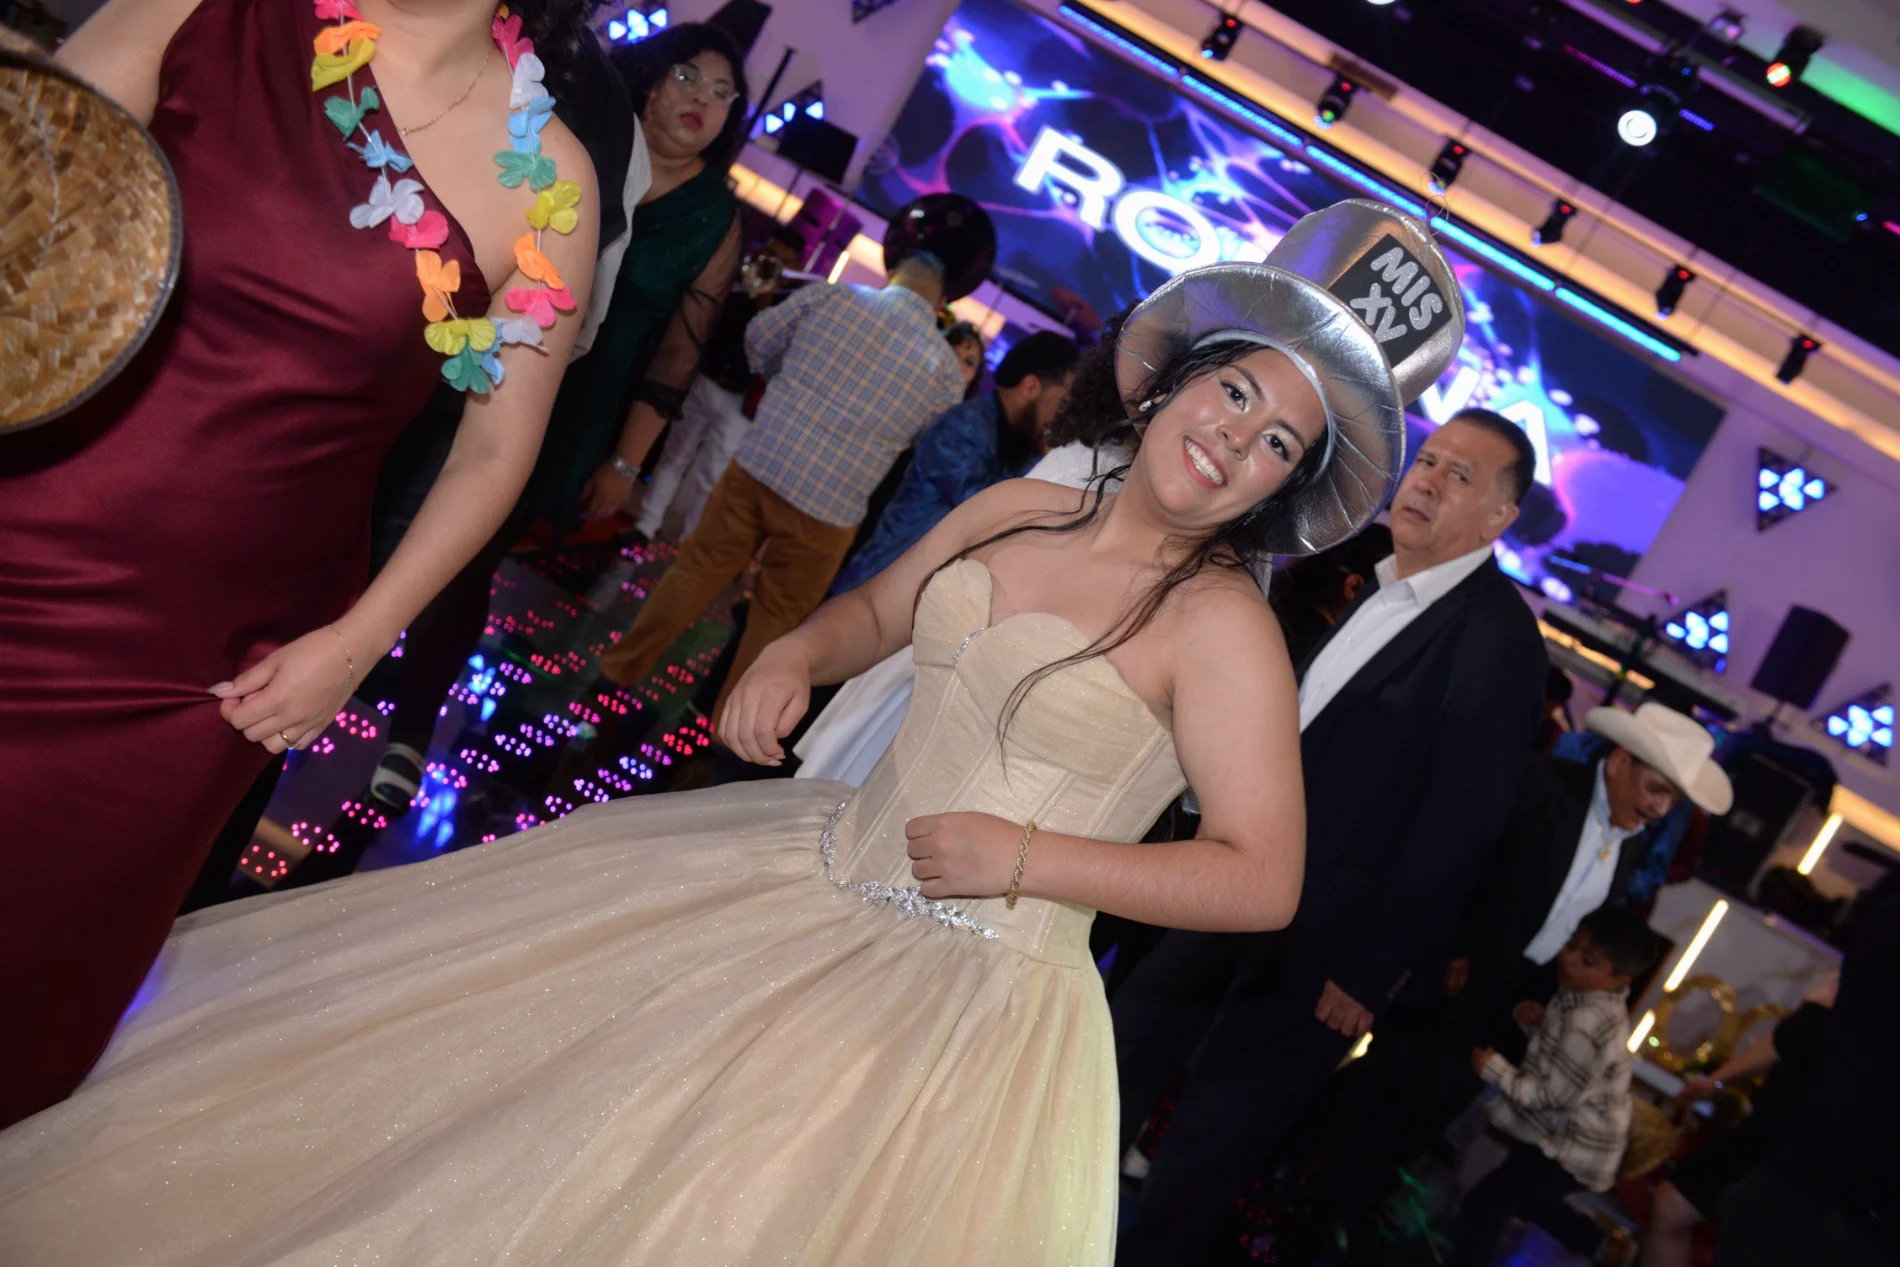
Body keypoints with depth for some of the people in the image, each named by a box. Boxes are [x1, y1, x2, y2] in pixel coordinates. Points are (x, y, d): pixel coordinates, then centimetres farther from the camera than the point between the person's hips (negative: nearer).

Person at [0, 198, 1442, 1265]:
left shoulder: (1222, 624, -15)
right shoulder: (1016, 509, 3)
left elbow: (1263, 880, -17)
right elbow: (877, 609, 19)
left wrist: (1026, 859, -20)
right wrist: (797, 653, -3)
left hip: (978, 994, -6)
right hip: (818, 876, 7)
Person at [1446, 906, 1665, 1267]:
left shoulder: (1588, 1023, -33)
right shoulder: (1593, 998, -3)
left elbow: (1551, 1094, -26)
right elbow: (1556, 1042, 15)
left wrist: (1493, 1068, -17)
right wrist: (1532, 1017, -6)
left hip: (1572, 1149, -10)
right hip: (1568, 1133, 10)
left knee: (1480, 1209, -14)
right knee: (1517, 1193, 33)